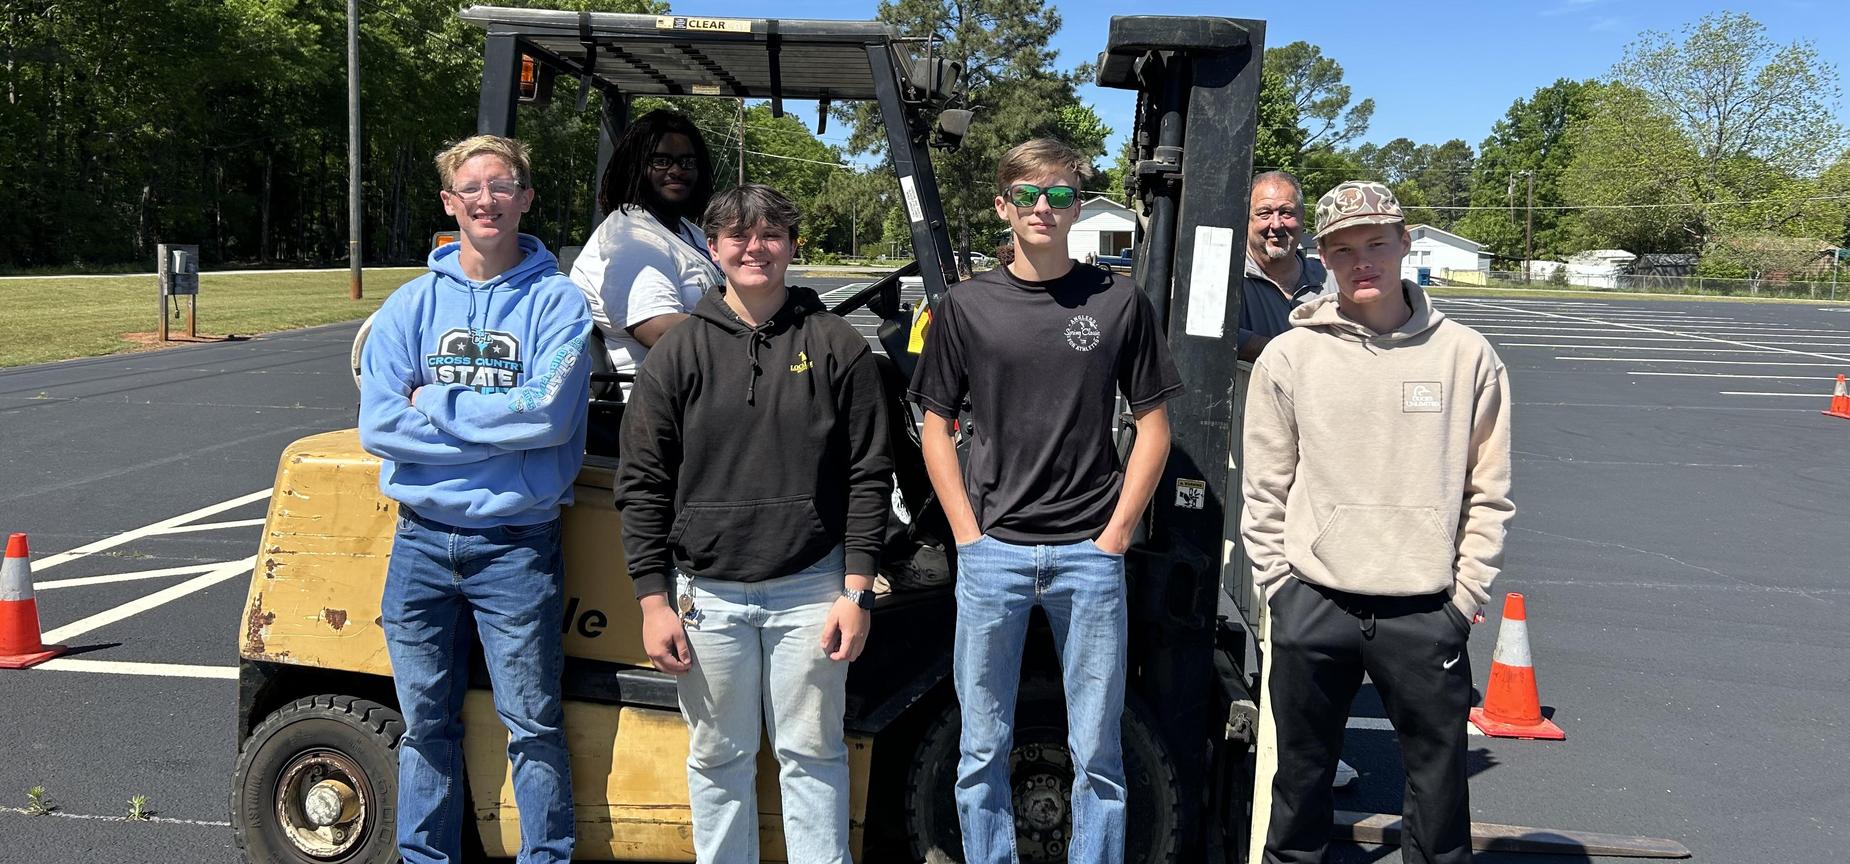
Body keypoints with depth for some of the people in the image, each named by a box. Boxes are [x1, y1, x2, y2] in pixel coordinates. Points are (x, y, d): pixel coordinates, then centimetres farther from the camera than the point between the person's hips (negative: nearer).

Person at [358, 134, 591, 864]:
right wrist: (497, 422, -12)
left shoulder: (557, 301, -3)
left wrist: (433, 407, -9)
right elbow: (379, 426, -5)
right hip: (422, 540, 3)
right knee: (426, 725, 15)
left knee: (532, 725, 4)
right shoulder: (410, 305, 5)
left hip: (517, 544, -3)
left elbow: (549, 413, -17)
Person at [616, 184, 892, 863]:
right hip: (706, 593, 1)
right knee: (719, 759, 13)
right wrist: (653, 600, -2)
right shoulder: (678, 354, 2)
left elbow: (868, 477, 1)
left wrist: (858, 590, -4)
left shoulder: (837, 347, 1)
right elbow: (642, 488, 3)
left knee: (813, 755, 9)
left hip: (811, 591, -1)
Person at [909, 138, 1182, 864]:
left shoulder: (1120, 303, 1)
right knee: (983, 747, 11)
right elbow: (936, 426, 6)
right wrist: (967, 534, -2)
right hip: (992, 552, 1)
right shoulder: (966, 306, 3)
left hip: (1088, 554, 0)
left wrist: (1115, 534, -2)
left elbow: (1153, 426, 5)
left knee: (1097, 751, 9)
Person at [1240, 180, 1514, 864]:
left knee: (1440, 781, 10)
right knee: (1300, 779, 13)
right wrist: (1279, 586, 1)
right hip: (1312, 609, 0)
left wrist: (1465, 594, 0)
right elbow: (1263, 490, 5)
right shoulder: (1289, 356, 0)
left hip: (1425, 614, 0)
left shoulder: (1466, 355, 1)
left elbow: (1488, 493, 4)